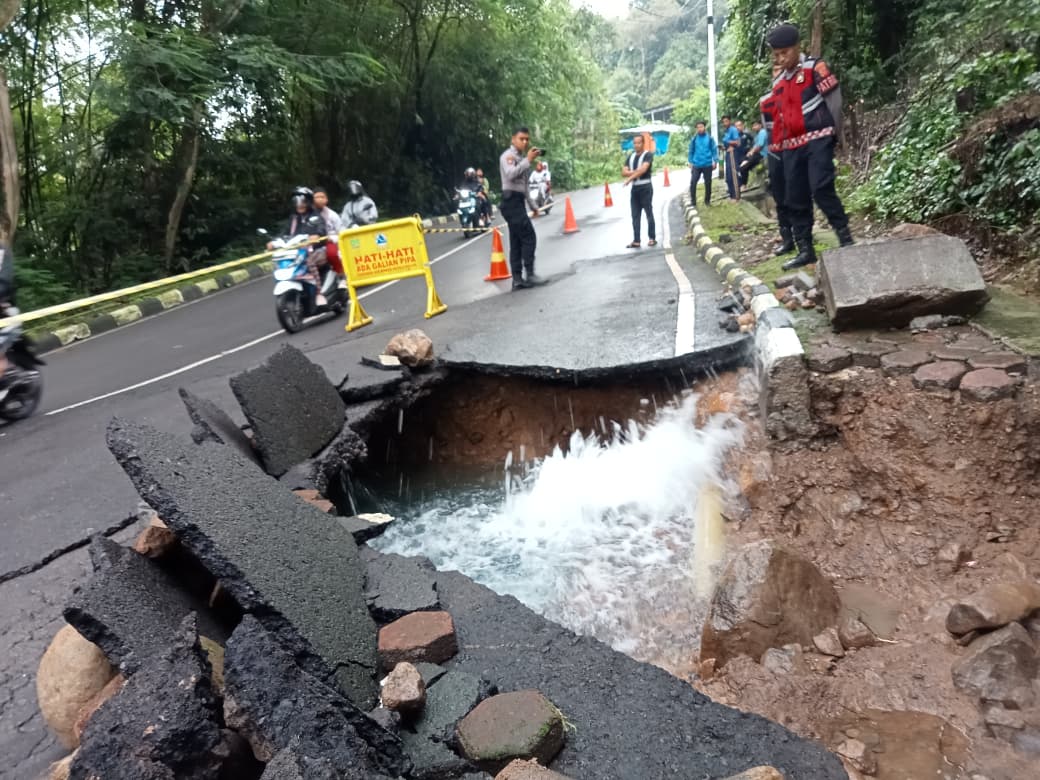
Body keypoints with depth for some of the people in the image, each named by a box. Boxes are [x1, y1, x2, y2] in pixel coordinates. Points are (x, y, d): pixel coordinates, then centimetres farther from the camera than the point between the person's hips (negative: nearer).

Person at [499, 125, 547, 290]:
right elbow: (510, 174, -24)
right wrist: (528, 160, -21)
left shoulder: (521, 158, 23)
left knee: (517, 241, 6)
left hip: (518, 201, 9)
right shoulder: (508, 156, -6)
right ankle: (529, 274, -14)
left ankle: (517, 279, 6)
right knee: (529, 236, -15)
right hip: (511, 200, -9)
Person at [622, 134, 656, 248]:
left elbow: (643, 169, -20)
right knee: (635, 215, 4)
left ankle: (652, 238, 6)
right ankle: (636, 241, 6)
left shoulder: (648, 155, -5)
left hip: (645, 187, -6)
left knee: (649, 213, -1)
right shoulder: (630, 157, 14)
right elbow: (624, 172, 5)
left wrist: (630, 177, -20)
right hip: (634, 188, 6)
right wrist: (635, 172, -12)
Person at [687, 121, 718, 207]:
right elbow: (691, 151, 9)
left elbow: (714, 150, 2)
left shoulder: (710, 138, 0)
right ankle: (693, 201, -2)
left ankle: (707, 200, 20)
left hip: (707, 165, 0)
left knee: (708, 183, 7)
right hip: (696, 165, 0)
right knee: (693, 182, -11)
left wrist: (715, 161, -3)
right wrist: (690, 162, 5)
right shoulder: (694, 139, 2)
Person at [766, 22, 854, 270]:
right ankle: (805, 250, 10)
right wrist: (777, 145, 15)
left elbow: (834, 98, -5)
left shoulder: (814, 68, -1)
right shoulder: (778, 82, 18)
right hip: (791, 147, 7)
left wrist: (831, 132, -7)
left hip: (817, 140, -7)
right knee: (795, 200, 4)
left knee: (822, 189, -18)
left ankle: (846, 239, -8)